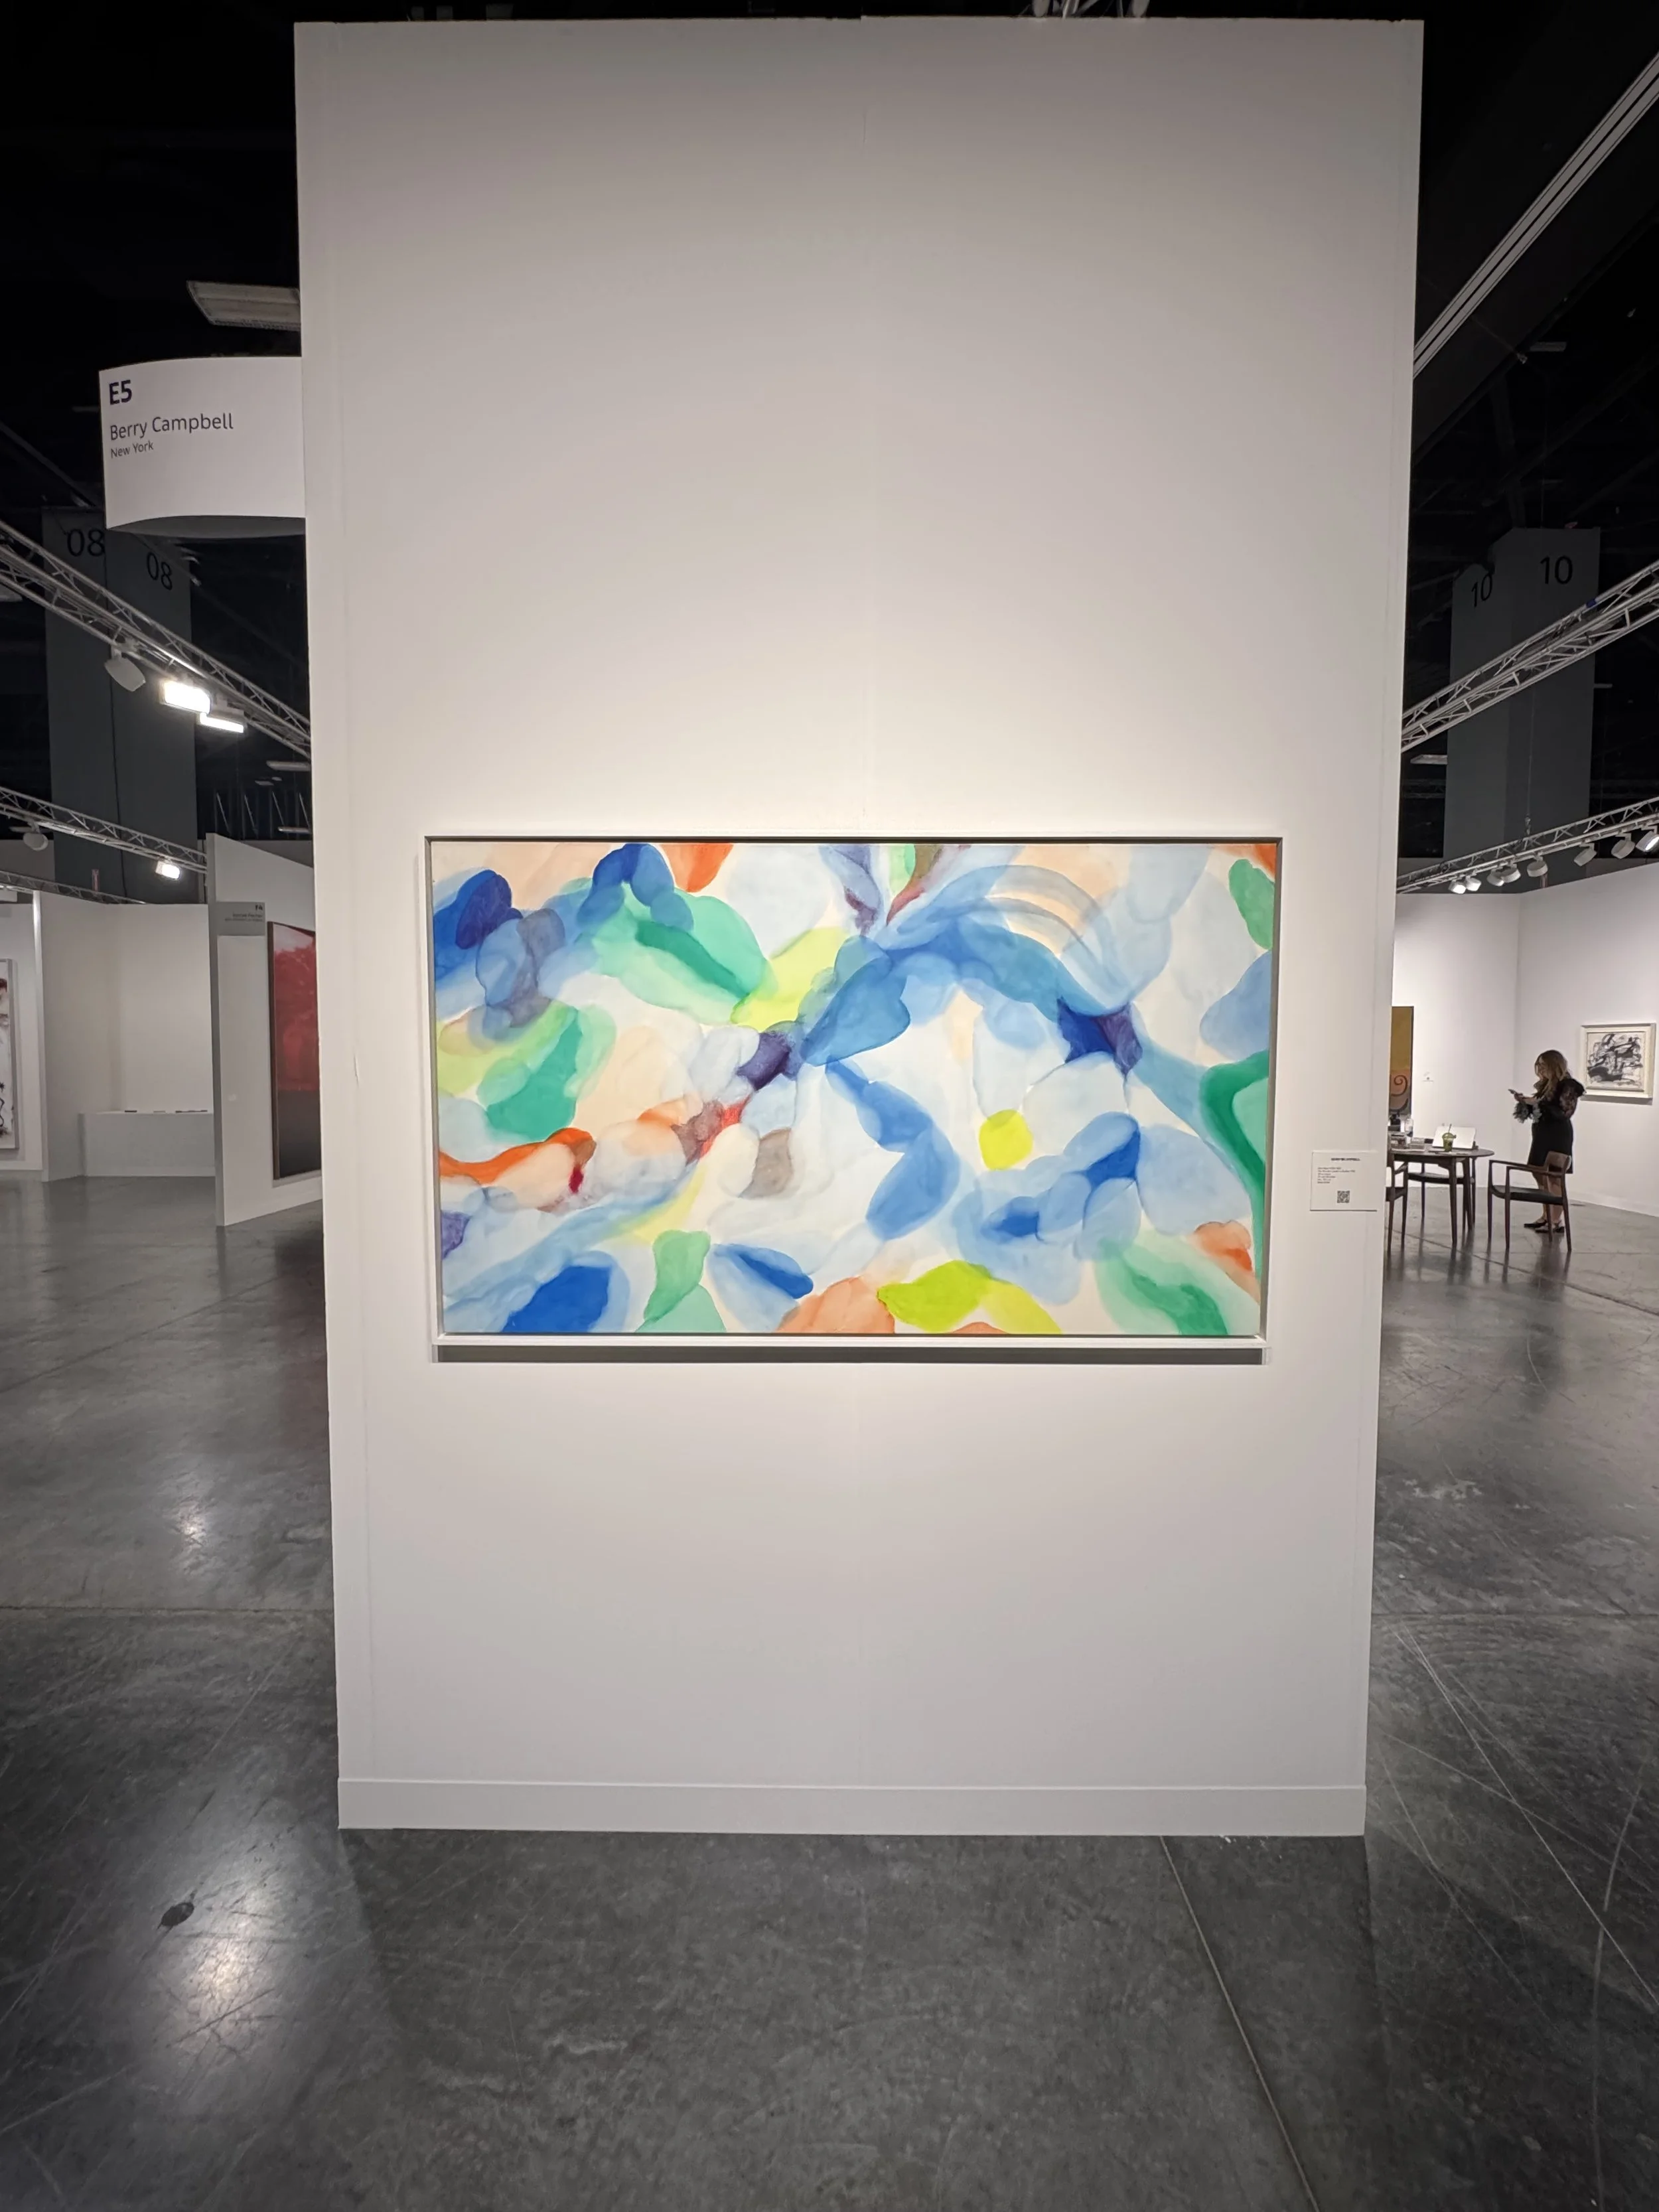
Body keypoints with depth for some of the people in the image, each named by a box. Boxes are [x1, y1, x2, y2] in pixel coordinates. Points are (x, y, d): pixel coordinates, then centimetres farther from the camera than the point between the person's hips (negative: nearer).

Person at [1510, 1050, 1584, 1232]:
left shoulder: (1568, 1086, -10)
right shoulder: (1545, 1085, 12)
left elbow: (1564, 1113, -19)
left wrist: (1538, 1103, -22)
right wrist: (1524, 1101, 2)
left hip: (1558, 1137, -8)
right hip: (1542, 1135, 8)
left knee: (1554, 1177, -8)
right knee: (1540, 1174, 9)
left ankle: (1558, 1220, -5)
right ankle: (1546, 1216, 16)